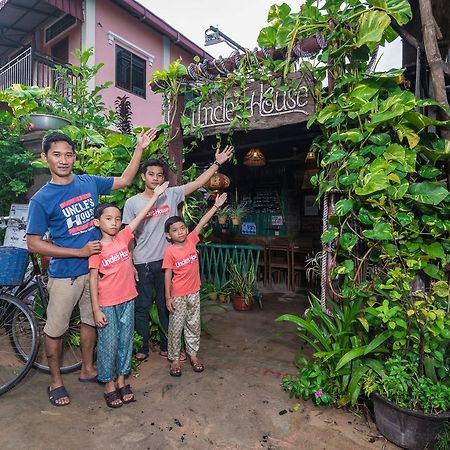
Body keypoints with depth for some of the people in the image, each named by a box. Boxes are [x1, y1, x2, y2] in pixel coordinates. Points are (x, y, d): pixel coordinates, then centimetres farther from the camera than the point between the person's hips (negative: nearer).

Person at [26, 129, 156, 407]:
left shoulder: (89, 183, -1)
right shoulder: (41, 199, -12)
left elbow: (125, 180, 11)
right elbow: (33, 243, -11)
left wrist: (140, 148, 3)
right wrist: (80, 252, -17)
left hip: (95, 268, 4)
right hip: (65, 274, -4)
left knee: (90, 320, 18)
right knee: (56, 329, 9)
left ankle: (88, 369, 38)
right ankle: (56, 381, 31)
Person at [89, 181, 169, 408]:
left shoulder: (123, 237, 1)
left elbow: (140, 217, 1)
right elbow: (93, 279, -10)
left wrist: (155, 195, 1)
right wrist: (96, 309, -12)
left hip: (127, 300, 5)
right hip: (107, 304, -4)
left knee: (125, 341, 15)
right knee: (108, 344, 7)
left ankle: (121, 380, 32)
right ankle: (109, 384, 26)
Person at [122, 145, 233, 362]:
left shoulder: (171, 195, 1)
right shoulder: (132, 203, -4)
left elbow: (198, 183, 1)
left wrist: (217, 163, -2)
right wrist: (130, 264, -6)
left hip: (167, 261, 2)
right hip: (142, 263, -2)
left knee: (166, 305, 14)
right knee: (142, 307, 10)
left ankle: (166, 347, 29)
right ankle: (143, 348, 28)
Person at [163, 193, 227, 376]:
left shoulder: (191, 240, -4)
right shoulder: (170, 252, -13)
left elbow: (202, 223, -6)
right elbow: (168, 275, -10)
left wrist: (216, 206, -8)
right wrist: (168, 297, -10)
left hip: (194, 292, 4)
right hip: (178, 295, -4)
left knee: (194, 325, 15)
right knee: (176, 327, 8)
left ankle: (193, 354, 31)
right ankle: (174, 358, 24)